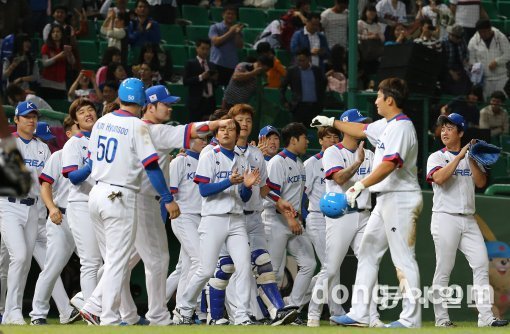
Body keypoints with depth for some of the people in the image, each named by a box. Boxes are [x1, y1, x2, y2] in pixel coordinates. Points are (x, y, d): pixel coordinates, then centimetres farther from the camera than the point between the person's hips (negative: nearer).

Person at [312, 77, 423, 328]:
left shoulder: (402, 127, -16)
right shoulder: (386, 125, 16)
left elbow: (390, 164, -27)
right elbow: (363, 130, 36)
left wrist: (361, 186, -33)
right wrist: (332, 122, 40)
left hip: (401, 200, -11)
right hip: (385, 200, 11)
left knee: (403, 259, -9)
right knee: (367, 253, 11)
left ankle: (411, 319, -8)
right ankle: (360, 314, 12)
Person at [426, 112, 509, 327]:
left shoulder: (471, 158, 16)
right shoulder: (437, 157, 2)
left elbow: (481, 182, 4)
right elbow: (439, 178, -18)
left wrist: (472, 159, -5)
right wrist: (460, 156, -16)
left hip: (468, 219, 4)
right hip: (445, 218, -4)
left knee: (481, 265, -5)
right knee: (444, 269, -4)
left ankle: (485, 317, -7)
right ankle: (441, 318, 2)